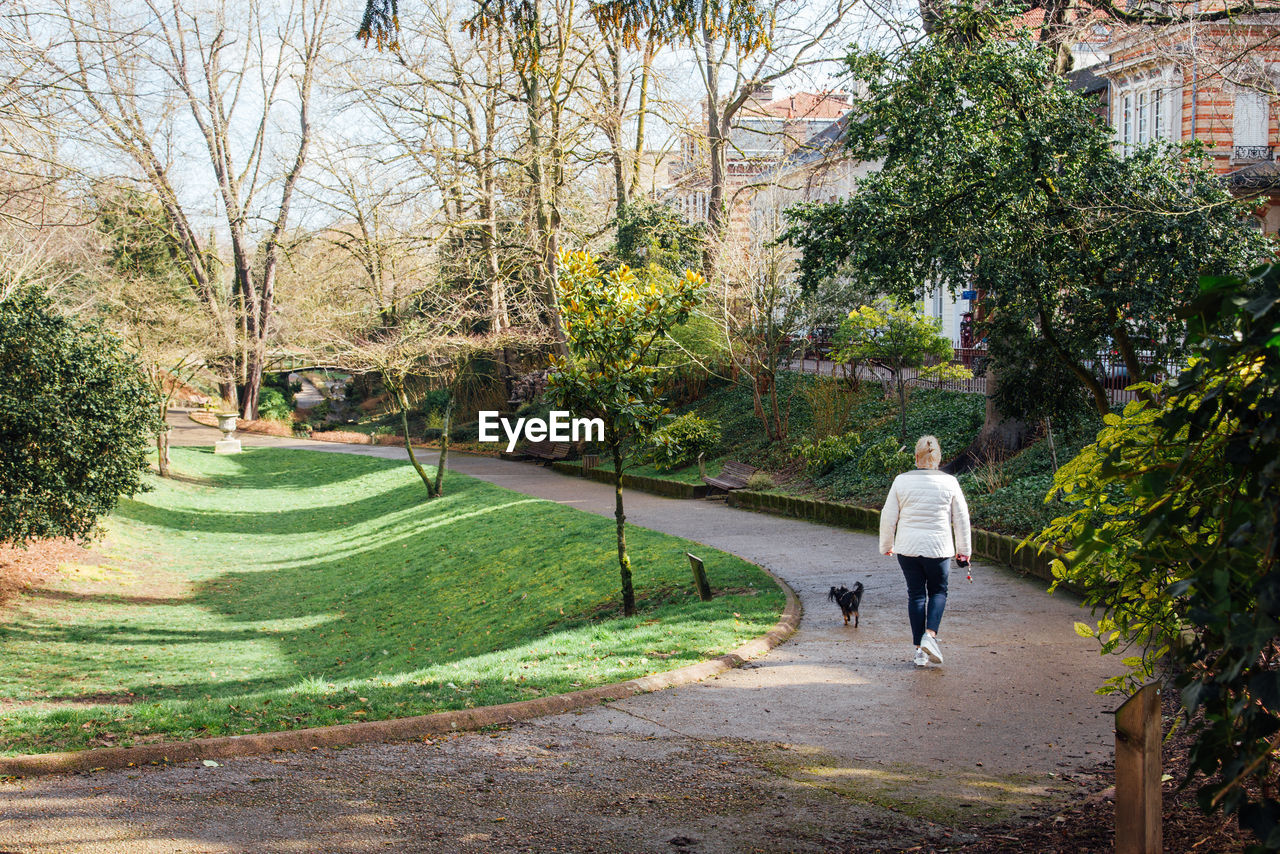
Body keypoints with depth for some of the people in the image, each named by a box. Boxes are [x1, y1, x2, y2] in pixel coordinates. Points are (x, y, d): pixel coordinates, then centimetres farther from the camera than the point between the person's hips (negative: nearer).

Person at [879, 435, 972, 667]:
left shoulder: (901, 481, -3)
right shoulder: (949, 482, -4)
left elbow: (888, 517, 2)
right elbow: (961, 519, 4)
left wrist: (886, 545, 16)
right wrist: (963, 551, 15)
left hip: (907, 548, 1)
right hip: (938, 548, -1)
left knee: (915, 594, 11)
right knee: (938, 591, 17)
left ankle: (919, 650, 10)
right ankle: (930, 635, -6)